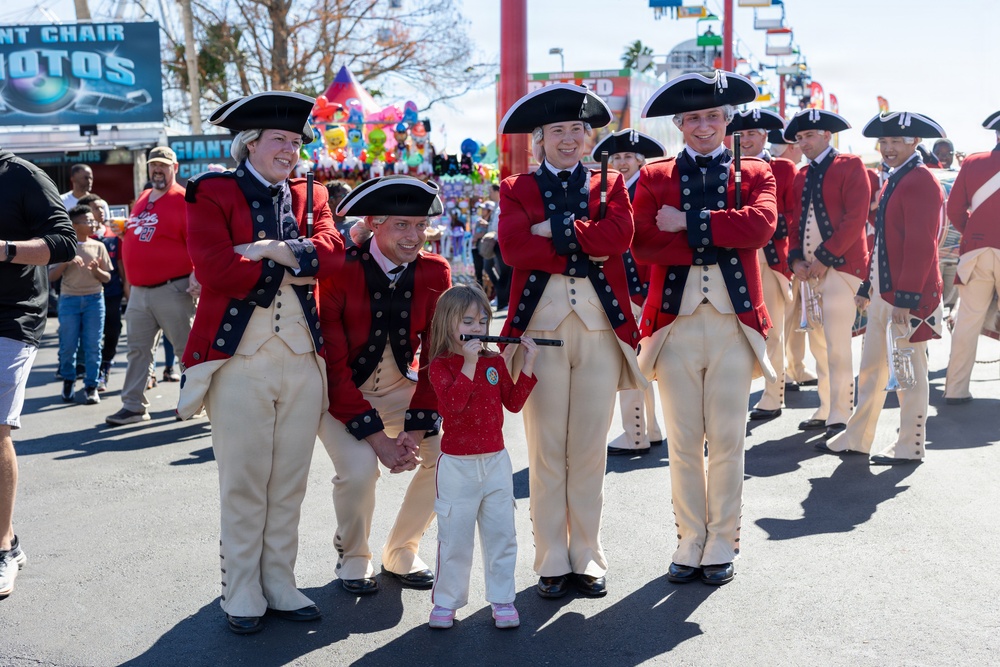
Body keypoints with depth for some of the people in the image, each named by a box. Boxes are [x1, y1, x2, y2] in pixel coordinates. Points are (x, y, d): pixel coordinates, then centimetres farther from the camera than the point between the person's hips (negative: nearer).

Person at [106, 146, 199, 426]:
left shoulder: (182, 200, -7)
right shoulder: (142, 199, 16)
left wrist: (196, 275, -25)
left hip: (172, 289, -7)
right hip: (139, 290, 8)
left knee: (188, 347, 2)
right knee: (138, 349, 8)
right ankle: (133, 406, 12)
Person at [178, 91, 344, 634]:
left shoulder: (309, 195, 16)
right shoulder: (212, 193, 1)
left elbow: (331, 250, -3)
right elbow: (216, 269, -14)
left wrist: (276, 250, -15)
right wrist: (294, 264, -7)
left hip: (302, 358, 4)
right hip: (239, 357, -4)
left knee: (289, 481, 9)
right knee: (244, 482, 2)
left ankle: (280, 585, 21)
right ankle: (242, 594, 15)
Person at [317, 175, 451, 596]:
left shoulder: (435, 273, -10)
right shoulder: (338, 273, -22)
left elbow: (435, 357, -6)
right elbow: (335, 367, -21)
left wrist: (416, 429, -18)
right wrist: (377, 437, -27)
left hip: (400, 388, 4)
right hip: (340, 393, -4)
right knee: (358, 466, -27)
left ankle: (401, 553, 9)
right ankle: (352, 559, 5)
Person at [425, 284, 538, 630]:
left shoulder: (495, 361, 8)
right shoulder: (441, 365, -7)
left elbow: (513, 402, 4)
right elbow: (452, 404, -23)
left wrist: (527, 365, -4)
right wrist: (469, 364, -27)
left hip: (496, 460, 4)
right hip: (457, 464, -4)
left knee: (501, 533, 8)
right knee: (454, 537, 2)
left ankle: (502, 600, 19)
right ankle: (446, 600, 16)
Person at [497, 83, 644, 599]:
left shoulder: (609, 184, 15)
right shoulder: (516, 189, 10)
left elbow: (619, 233, -7)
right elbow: (513, 248, -9)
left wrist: (555, 230, -10)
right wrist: (586, 249, -9)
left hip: (600, 326, 1)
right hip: (541, 325, -1)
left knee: (591, 450, 5)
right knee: (545, 450, 1)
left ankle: (587, 559, 16)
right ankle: (552, 563, 12)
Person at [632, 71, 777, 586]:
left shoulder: (754, 173, 10)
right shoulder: (655, 177, 10)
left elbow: (762, 224, -12)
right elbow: (643, 244, -7)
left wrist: (689, 223, -13)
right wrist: (717, 239, -12)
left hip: (734, 319, 0)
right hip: (675, 319, 0)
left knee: (727, 440, 4)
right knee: (683, 441, 6)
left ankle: (722, 545, 18)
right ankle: (690, 543, 20)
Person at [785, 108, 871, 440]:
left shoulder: (850, 166, -3)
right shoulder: (802, 176, 17)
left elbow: (856, 217, -12)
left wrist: (825, 258, -15)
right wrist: (796, 259, -1)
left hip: (840, 266, -7)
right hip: (808, 269, 7)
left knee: (837, 347, -9)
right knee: (818, 344, 10)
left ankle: (841, 416, -3)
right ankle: (825, 409, 19)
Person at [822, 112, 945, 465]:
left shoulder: (921, 181, -14)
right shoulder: (894, 180, 16)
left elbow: (921, 244, -20)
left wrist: (906, 298, -23)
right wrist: (868, 287, 20)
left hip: (909, 296, -9)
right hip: (884, 293, 9)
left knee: (909, 371, 2)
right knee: (872, 369, 14)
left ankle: (910, 447, 13)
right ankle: (858, 438, 23)